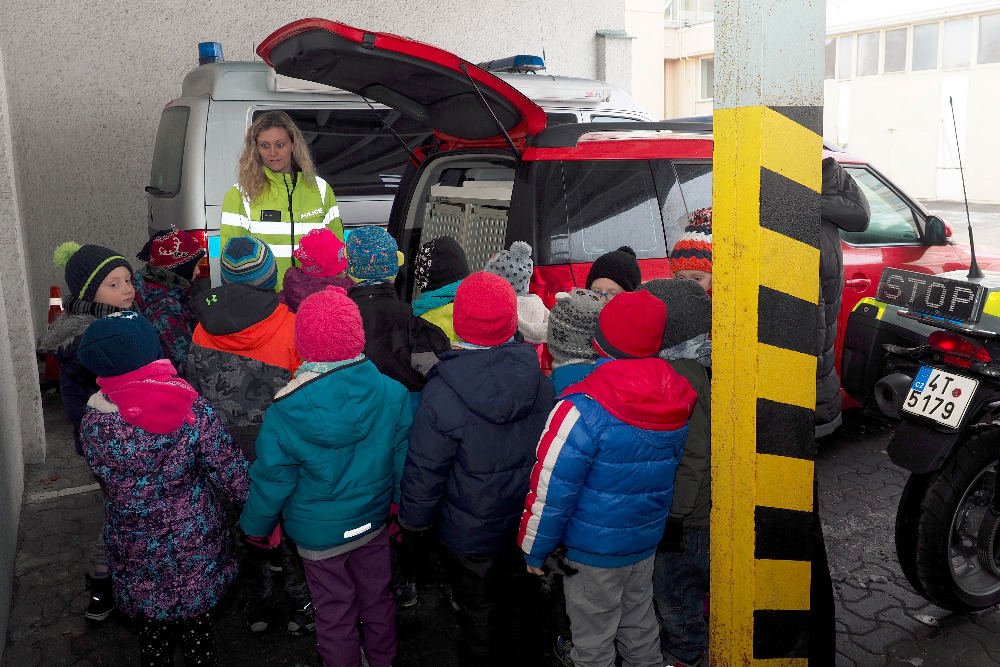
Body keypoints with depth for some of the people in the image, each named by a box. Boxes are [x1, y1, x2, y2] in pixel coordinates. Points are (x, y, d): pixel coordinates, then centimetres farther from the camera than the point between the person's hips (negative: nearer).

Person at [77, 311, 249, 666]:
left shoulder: (93, 424, -18)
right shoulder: (194, 411, -22)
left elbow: (105, 479, -3)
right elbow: (233, 475, -16)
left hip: (137, 561, 1)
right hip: (196, 553, -1)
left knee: (151, 628, 23)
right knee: (198, 627, 21)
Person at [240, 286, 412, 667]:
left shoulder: (283, 415, -25)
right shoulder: (393, 395, -20)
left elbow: (271, 482, -12)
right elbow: (405, 464, -8)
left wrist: (255, 527, 8)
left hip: (319, 535, -2)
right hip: (374, 522, 3)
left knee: (335, 615, 18)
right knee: (377, 600, 25)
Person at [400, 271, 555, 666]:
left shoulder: (442, 394, -27)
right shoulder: (538, 378, -13)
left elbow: (424, 471, -17)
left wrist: (414, 522, 0)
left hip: (469, 533, -4)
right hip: (528, 525, 5)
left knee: (477, 612, 17)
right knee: (520, 600, 26)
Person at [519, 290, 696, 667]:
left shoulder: (584, 411, -27)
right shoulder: (676, 399, -6)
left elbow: (551, 491, -21)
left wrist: (534, 550, -7)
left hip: (594, 551, -6)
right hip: (648, 541, 6)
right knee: (639, 622, 26)